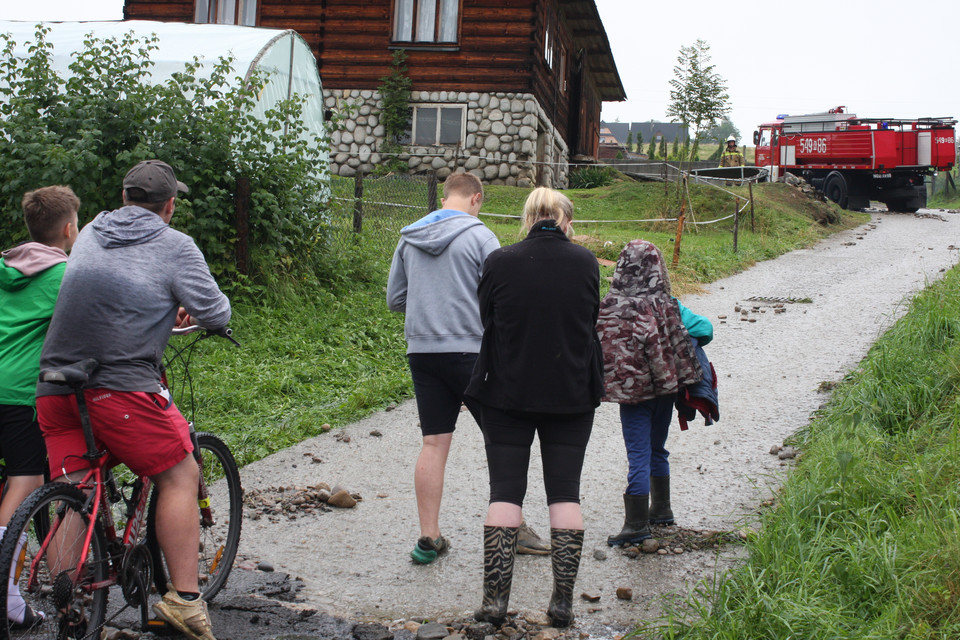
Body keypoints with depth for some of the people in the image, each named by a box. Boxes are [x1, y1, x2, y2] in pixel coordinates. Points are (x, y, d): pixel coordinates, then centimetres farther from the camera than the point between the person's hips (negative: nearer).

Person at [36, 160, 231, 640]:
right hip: (120, 384, -6)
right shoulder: (175, 246, 2)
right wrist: (186, 312, 23)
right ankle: (184, 599, 3)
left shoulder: (91, 233, 19)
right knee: (179, 476, 6)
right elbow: (217, 315, 1)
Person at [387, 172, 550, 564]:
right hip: (470, 351, -5)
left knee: (434, 443, 7)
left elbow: (395, 299, 15)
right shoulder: (479, 235, -6)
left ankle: (429, 537, 8)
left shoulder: (409, 238, 10)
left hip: (421, 351, 5)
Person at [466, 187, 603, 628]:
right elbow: (591, 323, 6)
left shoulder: (499, 262, -7)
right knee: (565, 493, 8)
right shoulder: (585, 263, -4)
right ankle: (562, 600, 7)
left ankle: (495, 597, 3)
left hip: (507, 393, -1)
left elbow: (486, 322, 3)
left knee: (504, 492, 6)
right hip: (572, 395, 1)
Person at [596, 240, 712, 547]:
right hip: (664, 388, 3)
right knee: (656, 449, 21)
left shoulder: (609, 306, -14)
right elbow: (705, 330, -9)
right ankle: (661, 510, 34)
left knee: (639, 455, 2)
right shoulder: (666, 306, -8)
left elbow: (596, 343, -10)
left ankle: (637, 523, 3)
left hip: (631, 392, -3)